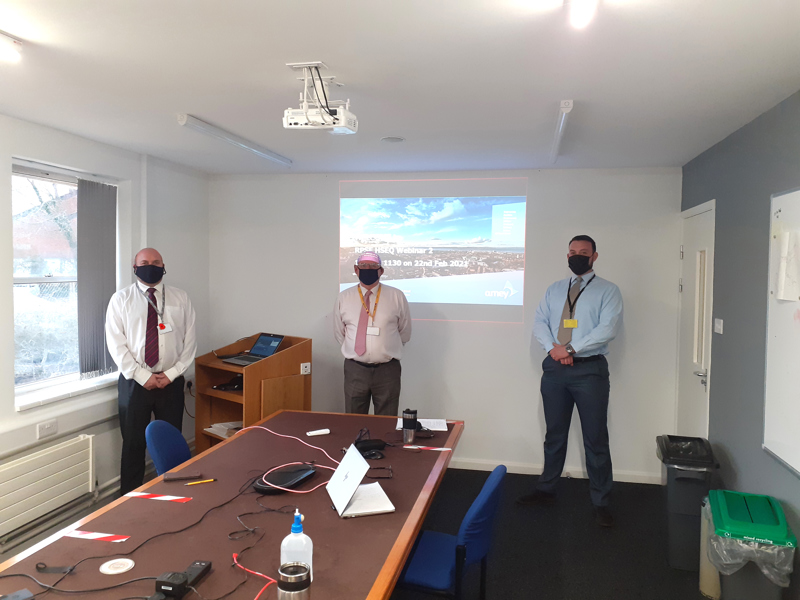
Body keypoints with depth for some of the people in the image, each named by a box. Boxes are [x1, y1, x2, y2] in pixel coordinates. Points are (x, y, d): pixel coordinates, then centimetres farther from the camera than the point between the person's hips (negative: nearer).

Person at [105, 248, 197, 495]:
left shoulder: (180, 298, 4)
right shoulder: (121, 299, 2)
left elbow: (190, 340, 2)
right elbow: (116, 343, -5)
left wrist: (172, 373, -8)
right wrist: (143, 376, -13)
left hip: (171, 382, 1)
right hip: (134, 382, -1)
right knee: (133, 444, 9)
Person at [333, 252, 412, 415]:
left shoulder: (397, 297, 0)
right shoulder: (344, 298, 3)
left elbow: (405, 333, 10)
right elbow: (339, 334, 12)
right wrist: (355, 348, 10)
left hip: (387, 370, -1)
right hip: (355, 369, 1)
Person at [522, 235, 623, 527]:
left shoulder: (607, 291, 1)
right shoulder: (554, 290, 15)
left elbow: (607, 328, -12)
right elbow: (539, 322, 7)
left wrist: (570, 349, -17)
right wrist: (553, 349, -12)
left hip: (590, 369, -4)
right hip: (554, 368, 4)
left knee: (595, 439, 2)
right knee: (554, 435, 15)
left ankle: (600, 502, 15)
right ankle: (546, 490, 28)